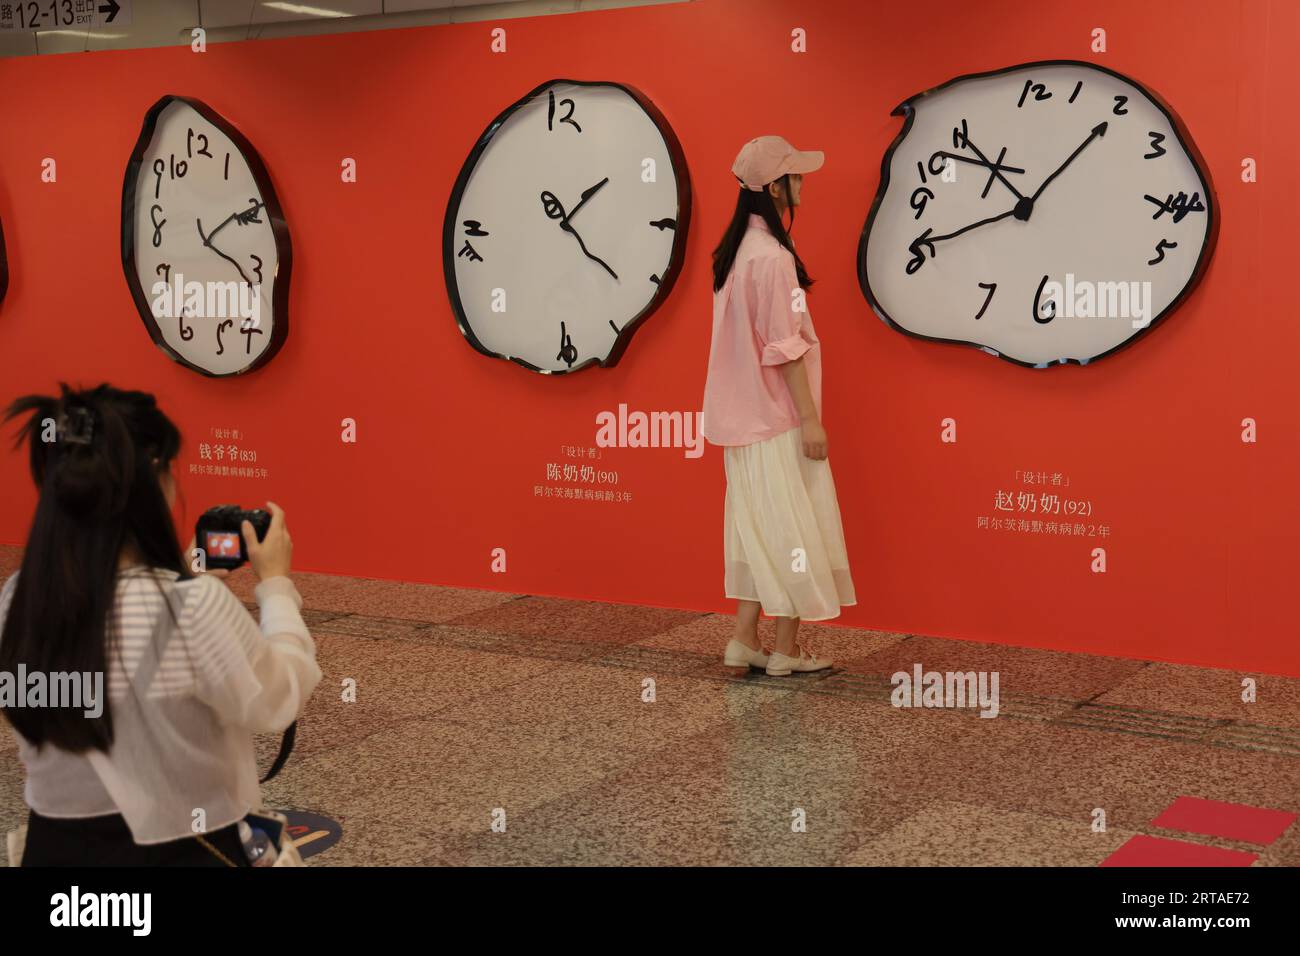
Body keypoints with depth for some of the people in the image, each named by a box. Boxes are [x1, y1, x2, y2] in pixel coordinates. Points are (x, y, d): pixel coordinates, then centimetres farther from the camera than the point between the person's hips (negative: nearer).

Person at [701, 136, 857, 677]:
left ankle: (745, 641, 16)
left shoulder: (736, 250, 10)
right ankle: (787, 650, 8)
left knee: (760, 527, 13)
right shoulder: (772, 256, -18)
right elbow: (785, 347, -20)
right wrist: (810, 418, -16)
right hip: (778, 416, -9)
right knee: (792, 529, 1)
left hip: (746, 414, 9)